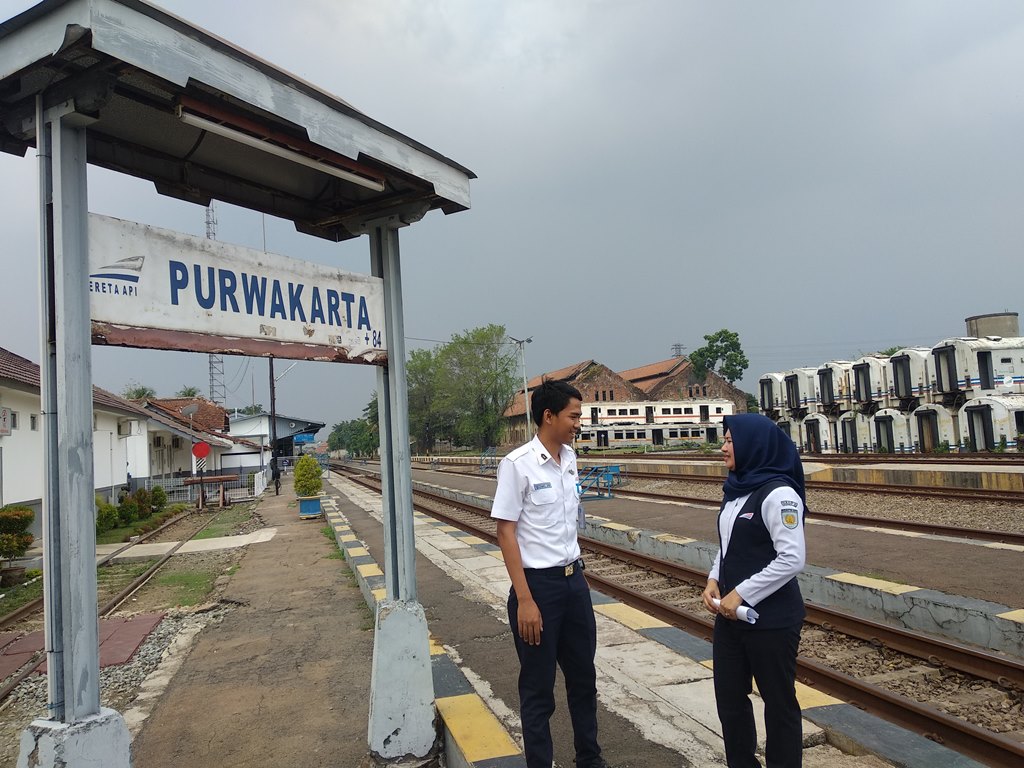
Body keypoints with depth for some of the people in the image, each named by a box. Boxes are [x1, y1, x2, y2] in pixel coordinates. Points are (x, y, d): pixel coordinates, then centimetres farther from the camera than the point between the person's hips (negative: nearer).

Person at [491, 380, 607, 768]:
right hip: (539, 583, -7)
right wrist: (524, 600, -18)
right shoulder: (517, 464, -16)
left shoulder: (570, 458, 4)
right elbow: (506, 532, -15)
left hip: (575, 579, 7)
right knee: (538, 686, 8)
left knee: (583, 676, 20)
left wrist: (575, 572, 16)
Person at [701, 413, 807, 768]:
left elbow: (792, 559, -22)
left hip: (771, 618, -8)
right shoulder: (736, 489, 7)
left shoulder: (778, 493, -18)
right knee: (729, 697, 16)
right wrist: (714, 580, 0)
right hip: (730, 614, 8)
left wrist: (741, 593, -19)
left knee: (778, 700, 10)